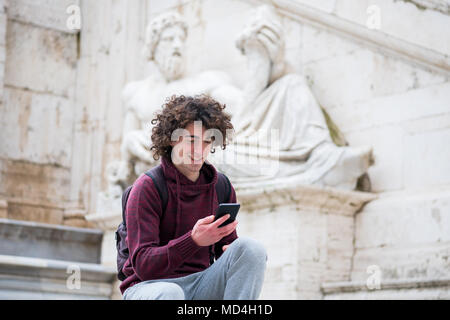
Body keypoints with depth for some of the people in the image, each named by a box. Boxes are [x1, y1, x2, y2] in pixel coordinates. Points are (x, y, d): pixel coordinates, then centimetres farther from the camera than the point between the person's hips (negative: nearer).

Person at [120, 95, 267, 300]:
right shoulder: (147, 187, -9)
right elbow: (143, 265, -17)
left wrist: (243, 255, -10)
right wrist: (194, 240, -33)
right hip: (149, 285, -5)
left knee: (251, 248, -21)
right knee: (169, 294, -41)